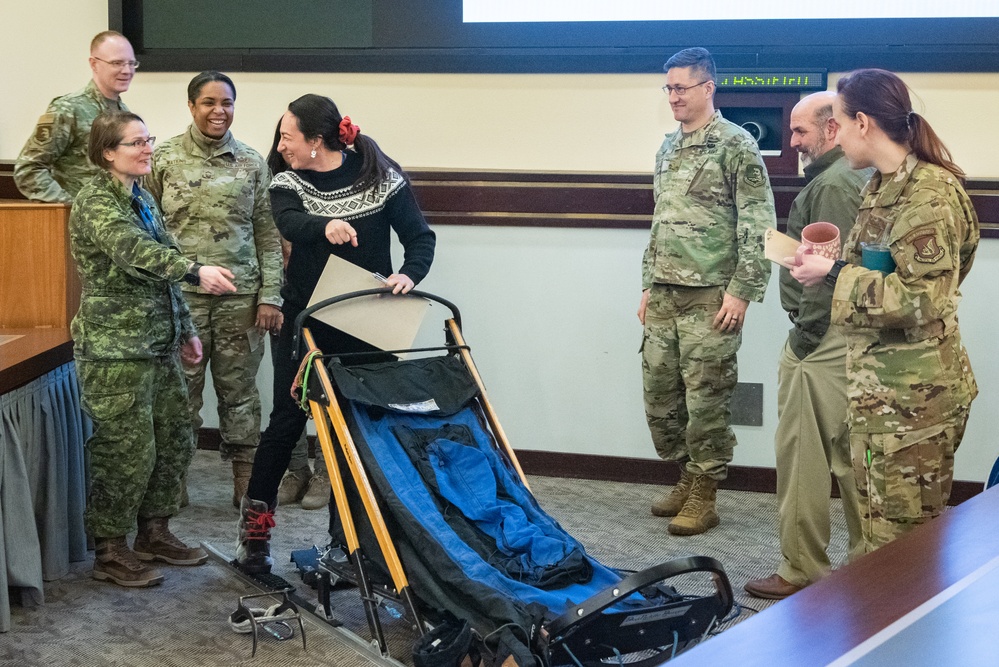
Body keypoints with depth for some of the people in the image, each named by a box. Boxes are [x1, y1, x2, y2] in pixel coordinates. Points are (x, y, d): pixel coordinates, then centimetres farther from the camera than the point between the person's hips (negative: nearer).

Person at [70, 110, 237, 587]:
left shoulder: (142, 198, 15)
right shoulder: (95, 202, -12)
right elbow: (133, 252, -30)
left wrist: (185, 329, 21)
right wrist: (196, 271, -42)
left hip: (159, 346, 9)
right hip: (116, 350, -9)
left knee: (175, 441, 13)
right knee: (128, 451, -5)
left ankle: (154, 533, 29)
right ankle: (111, 552, 9)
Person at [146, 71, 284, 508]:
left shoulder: (252, 163, 7)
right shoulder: (163, 159, 2)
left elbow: (267, 234, 7)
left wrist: (270, 296, 1)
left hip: (241, 295, 1)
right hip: (180, 293, -1)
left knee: (240, 390, 7)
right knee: (181, 389, 2)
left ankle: (246, 483, 16)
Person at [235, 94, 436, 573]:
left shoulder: (380, 177, -5)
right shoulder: (287, 184, -1)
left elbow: (420, 237, -5)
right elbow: (289, 223, -23)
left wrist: (409, 274, -26)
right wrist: (325, 226, -45)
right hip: (304, 318, 1)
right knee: (287, 420, 1)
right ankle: (255, 522, 15)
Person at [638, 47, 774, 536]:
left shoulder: (736, 145, -8)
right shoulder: (668, 147, 15)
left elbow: (759, 227, -12)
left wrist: (741, 291, -16)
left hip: (710, 298, -7)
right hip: (663, 296, 7)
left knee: (706, 398, -2)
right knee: (659, 395, 11)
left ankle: (703, 496, 9)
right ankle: (687, 478, 27)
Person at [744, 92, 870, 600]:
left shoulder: (832, 185, -14)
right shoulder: (860, 177, 17)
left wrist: (804, 335, -15)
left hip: (823, 342, -10)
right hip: (849, 338, 10)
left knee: (803, 457, -2)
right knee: (849, 454, 14)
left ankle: (800, 571, 5)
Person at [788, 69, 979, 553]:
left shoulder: (927, 193, -16)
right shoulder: (884, 186, 13)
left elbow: (920, 299, -23)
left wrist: (835, 274, -17)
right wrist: (829, 265, 7)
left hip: (912, 396, -10)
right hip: (881, 387, 10)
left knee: (900, 543, -3)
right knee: (878, 528, 16)